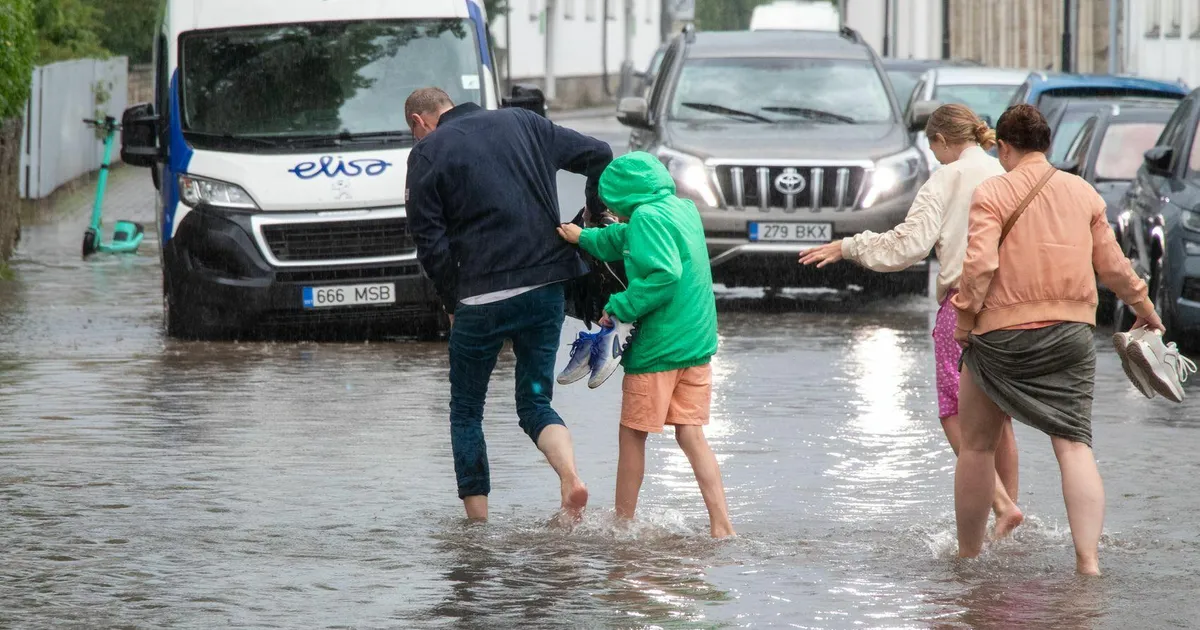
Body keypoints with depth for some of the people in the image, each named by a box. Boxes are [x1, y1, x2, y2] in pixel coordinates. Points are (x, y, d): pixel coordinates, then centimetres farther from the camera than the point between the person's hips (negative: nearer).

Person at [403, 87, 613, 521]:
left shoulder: (427, 154, 0)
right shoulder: (522, 124, 13)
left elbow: (429, 241, -4)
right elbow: (598, 155, 12)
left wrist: (453, 304, 5)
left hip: (482, 297, -4)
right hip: (547, 288, 4)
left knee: (466, 411, 11)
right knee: (535, 401, 13)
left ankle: (477, 525, 8)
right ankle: (570, 475, -16)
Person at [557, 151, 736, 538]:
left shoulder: (646, 216, -14)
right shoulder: (684, 209, 12)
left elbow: (663, 275, -27)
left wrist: (620, 308, -17)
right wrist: (585, 238, 36)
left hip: (658, 344, -8)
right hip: (697, 343, 8)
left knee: (632, 435, 7)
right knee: (691, 434, 8)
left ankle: (623, 522, 18)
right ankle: (721, 526, -2)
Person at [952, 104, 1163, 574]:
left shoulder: (992, 193, -5)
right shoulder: (1083, 192, 8)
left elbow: (980, 265, -16)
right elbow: (1112, 266, 13)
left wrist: (964, 317, -5)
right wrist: (1144, 308, 27)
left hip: (1002, 333, -3)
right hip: (1071, 333, 3)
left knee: (977, 446, 14)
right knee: (1074, 445, -3)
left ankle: (968, 554, 23)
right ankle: (1088, 559, -18)